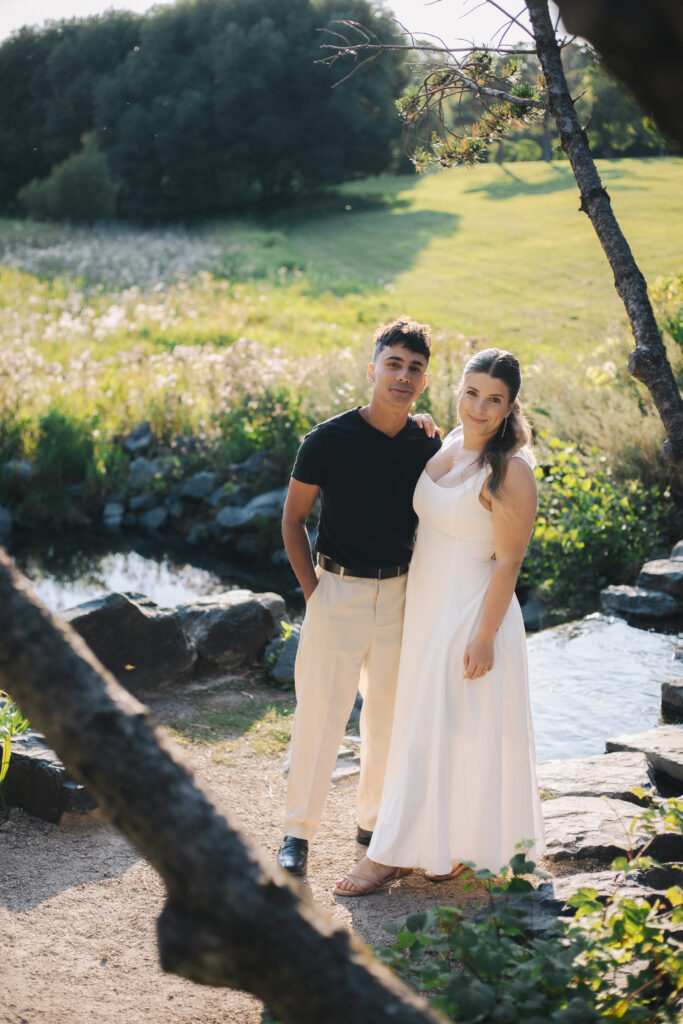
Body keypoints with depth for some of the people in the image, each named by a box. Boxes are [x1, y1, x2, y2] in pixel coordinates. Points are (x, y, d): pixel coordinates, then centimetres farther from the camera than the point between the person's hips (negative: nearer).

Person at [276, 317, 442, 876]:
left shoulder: (428, 444, -1)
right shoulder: (329, 439, -11)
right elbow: (293, 519, -2)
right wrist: (312, 589, -6)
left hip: (400, 594, 4)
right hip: (338, 593, -3)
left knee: (389, 714, 14)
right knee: (320, 714, -1)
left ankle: (375, 820, 32)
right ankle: (299, 833, 12)